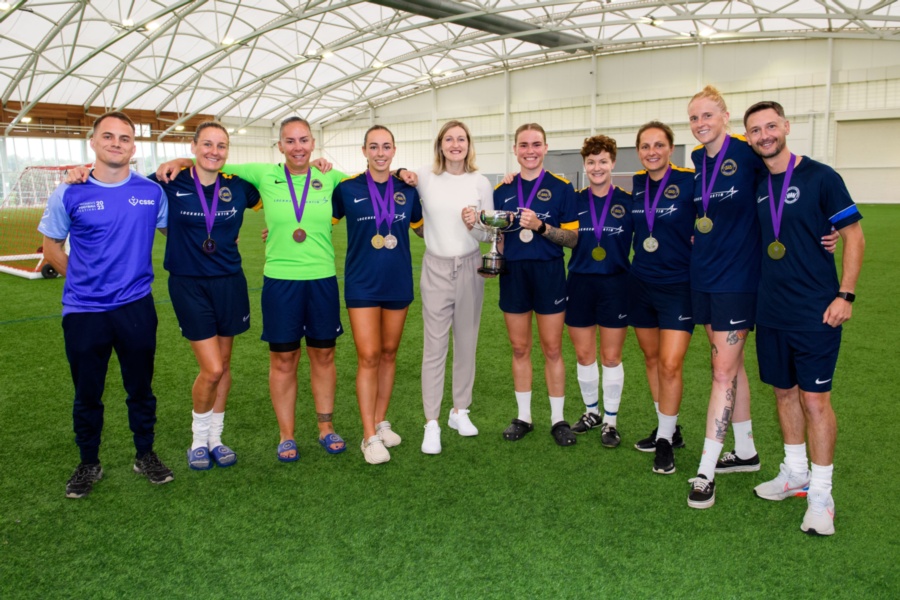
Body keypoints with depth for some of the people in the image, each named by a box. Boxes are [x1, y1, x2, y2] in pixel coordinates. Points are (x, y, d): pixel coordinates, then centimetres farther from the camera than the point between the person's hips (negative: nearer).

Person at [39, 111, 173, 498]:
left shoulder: (152, 192, -2)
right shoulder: (69, 195, -4)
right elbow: (52, 248, 6)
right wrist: (83, 280, 5)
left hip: (137, 307, 1)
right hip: (83, 311, 0)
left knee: (141, 388, 12)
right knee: (87, 393, 12)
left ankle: (145, 456, 29)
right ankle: (89, 465, 29)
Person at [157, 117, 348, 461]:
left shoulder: (330, 178, 3)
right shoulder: (264, 175, 0)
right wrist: (179, 161, -4)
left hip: (323, 280, 1)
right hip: (280, 280, -1)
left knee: (323, 356, 11)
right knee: (283, 360, 6)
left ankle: (326, 427, 28)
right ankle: (286, 435, 22)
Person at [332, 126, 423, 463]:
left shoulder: (407, 189, 3)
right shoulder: (347, 188, -5)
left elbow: (422, 229, 16)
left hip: (398, 282, 3)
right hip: (362, 283, -3)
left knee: (389, 353, 12)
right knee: (368, 356, -5)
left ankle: (381, 422, 27)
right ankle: (369, 436, 5)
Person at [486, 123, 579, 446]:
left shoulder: (561, 187, -2)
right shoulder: (502, 189, 7)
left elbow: (572, 238, -6)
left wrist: (541, 226, -20)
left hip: (549, 273, -2)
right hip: (513, 273, 3)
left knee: (552, 349, 4)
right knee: (519, 349, 10)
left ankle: (558, 419, 19)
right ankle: (523, 416, 24)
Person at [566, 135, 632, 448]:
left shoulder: (628, 202, -1)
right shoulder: (575, 201, 4)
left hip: (615, 284, -2)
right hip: (580, 283, 2)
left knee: (611, 357, 4)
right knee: (584, 355, 9)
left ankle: (610, 420, 20)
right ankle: (592, 411, 30)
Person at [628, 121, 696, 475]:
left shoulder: (689, 182, -11)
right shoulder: (636, 185, 5)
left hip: (678, 286, -5)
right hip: (640, 283, 6)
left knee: (670, 364, -9)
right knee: (651, 357, 13)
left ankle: (665, 442, 11)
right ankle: (668, 428, 31)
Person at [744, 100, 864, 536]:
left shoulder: (819, 177, -7)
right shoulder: (755, 185, 7)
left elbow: (854, 236, -6)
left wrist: (845, 295, -12)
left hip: (815, 312, -5)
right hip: (771, 311, 5)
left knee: (814, 399, -2)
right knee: (784, 391, 14)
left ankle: (821, 493, 12)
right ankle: (794, 472, 31)